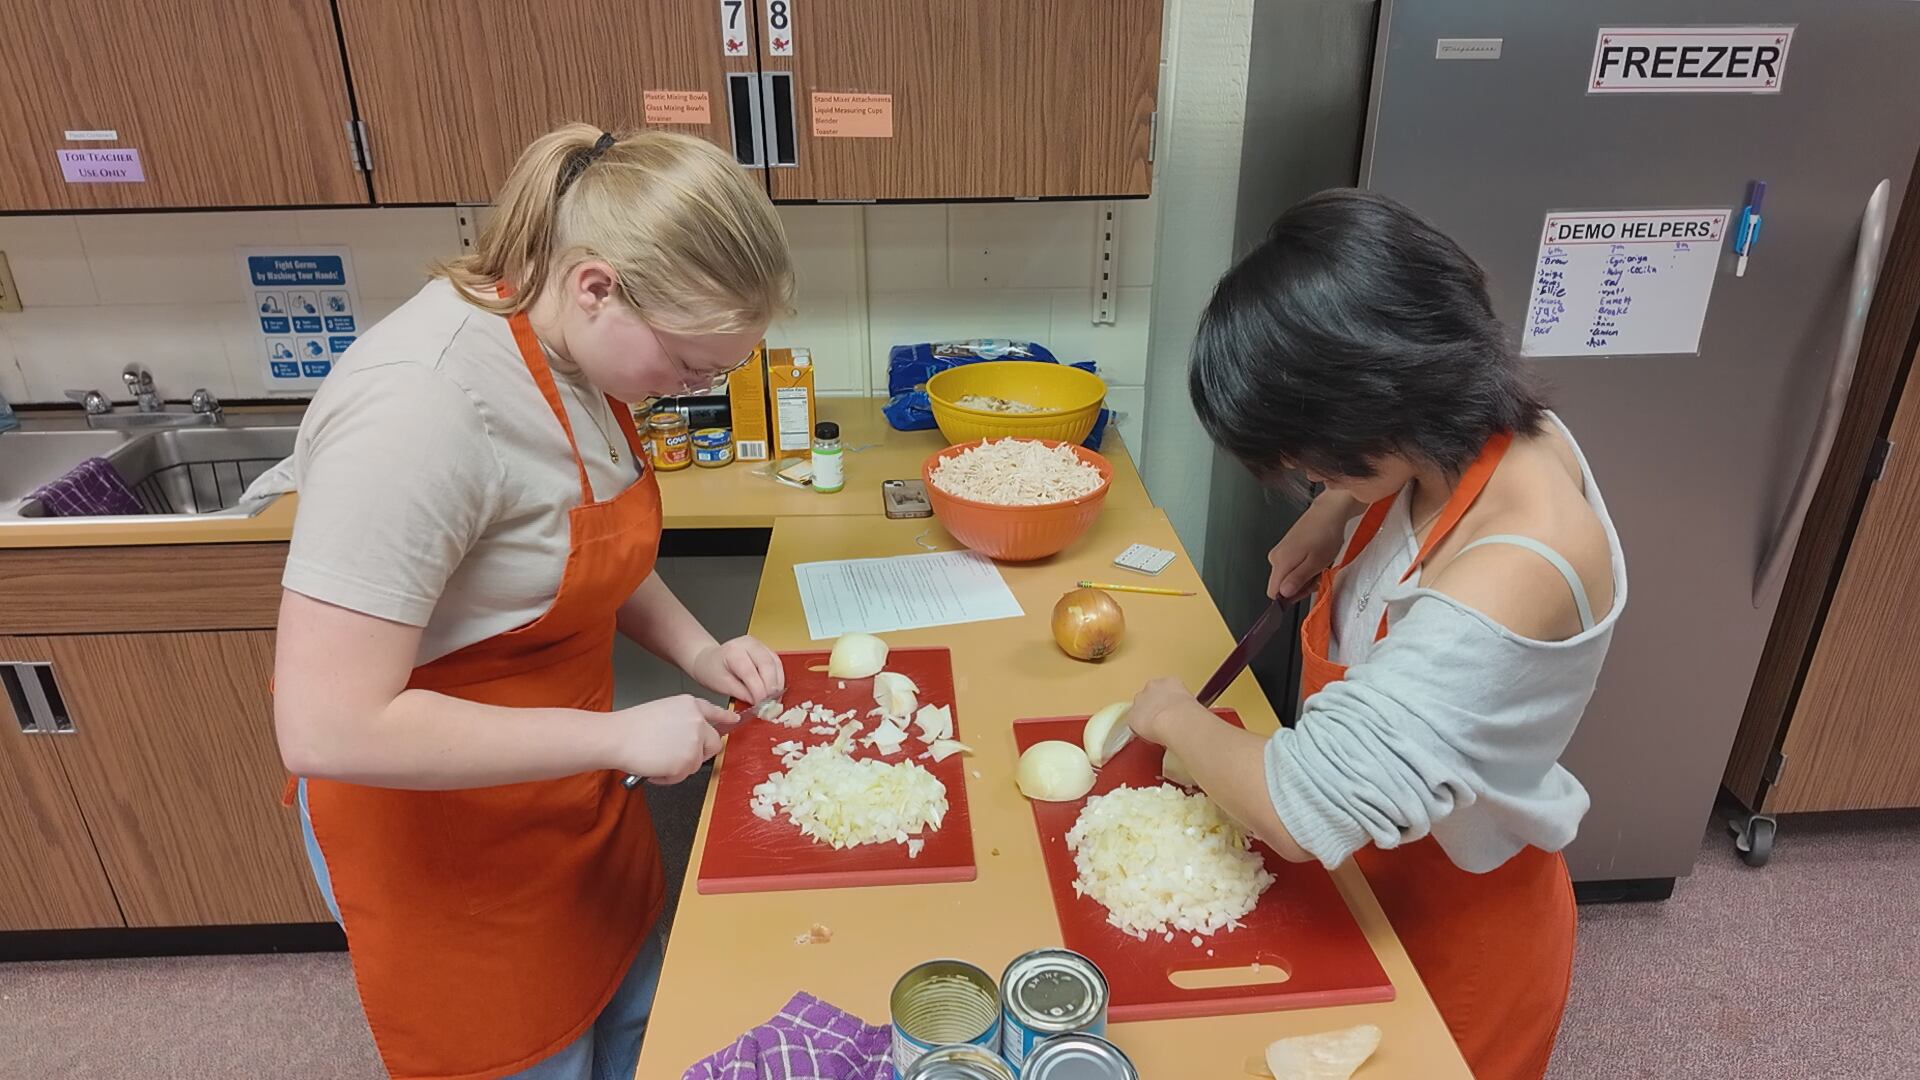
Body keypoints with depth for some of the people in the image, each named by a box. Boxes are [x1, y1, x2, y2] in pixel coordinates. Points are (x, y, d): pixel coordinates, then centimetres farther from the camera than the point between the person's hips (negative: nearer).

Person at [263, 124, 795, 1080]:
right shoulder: (421, 406, -32)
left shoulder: (580, 353, -5)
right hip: (438, 828, -7)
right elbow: (327, 729, -31)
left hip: (565, 788, 8)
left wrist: (696, 650, -4)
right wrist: (617, 734, -27)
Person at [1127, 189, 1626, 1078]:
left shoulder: (1505, 583, -40)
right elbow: (1373, 471, 12)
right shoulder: (1490, 432, -15)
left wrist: (1175, 716, -22)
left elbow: (1301, 808, -38)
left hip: (1453, 918, -7)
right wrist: (1333, 513, -5)